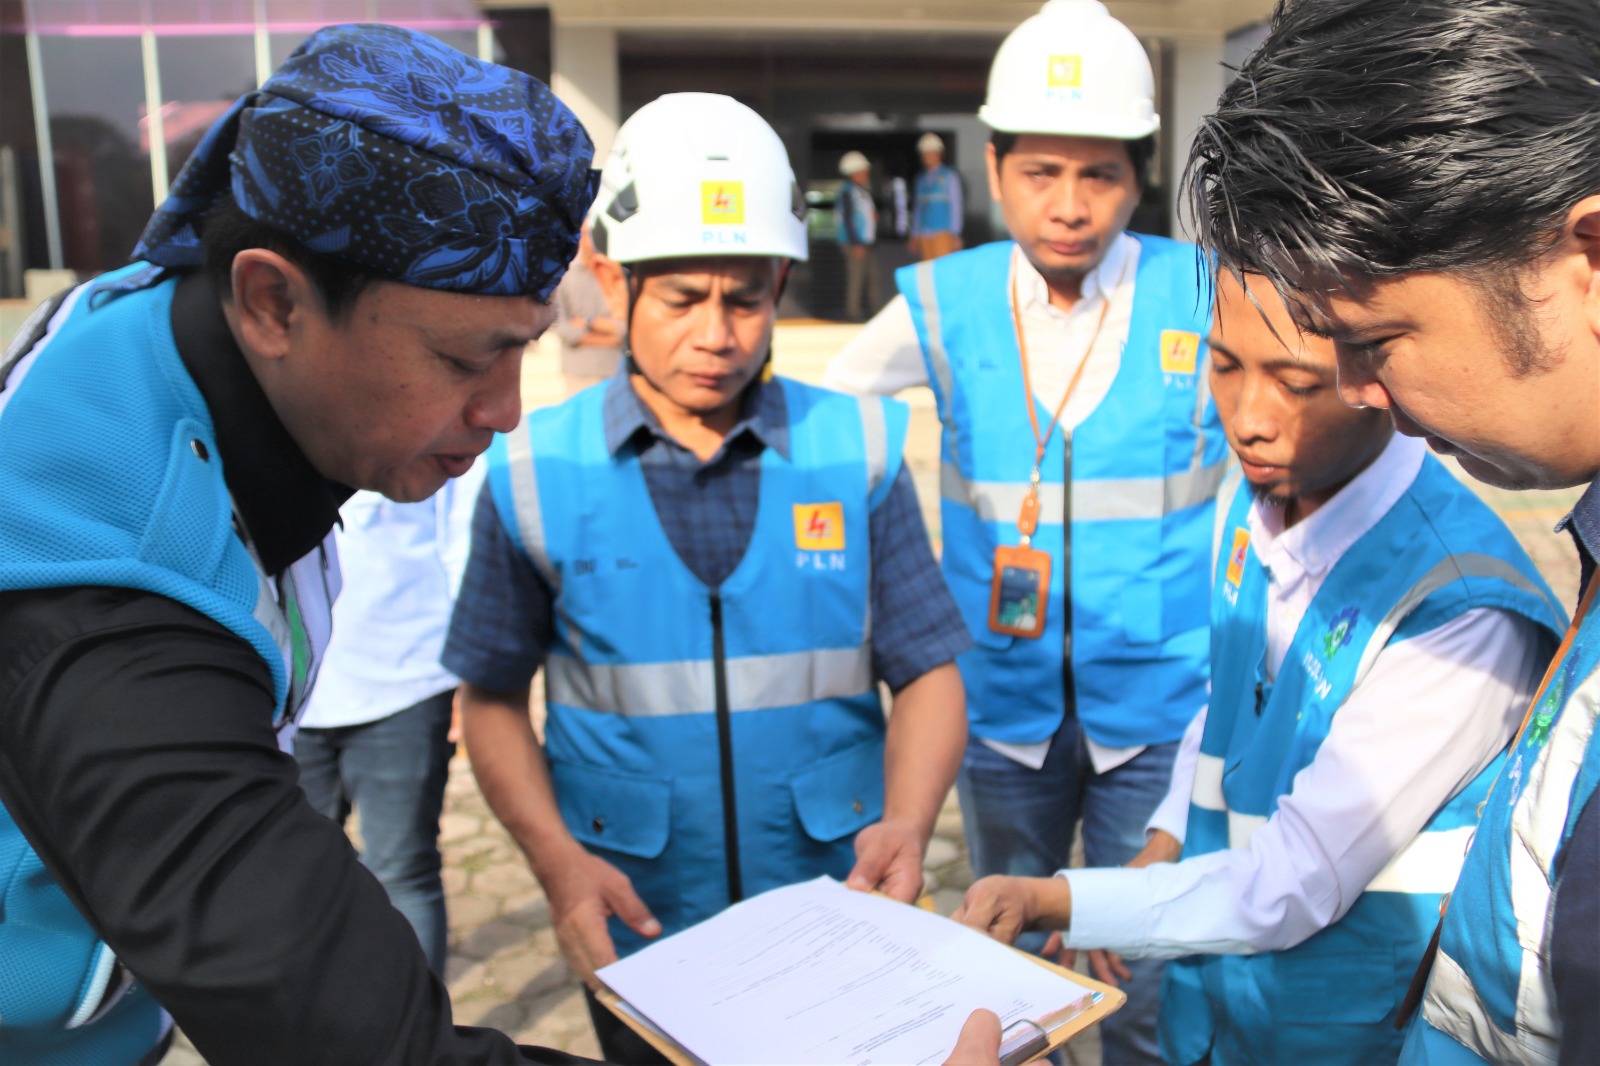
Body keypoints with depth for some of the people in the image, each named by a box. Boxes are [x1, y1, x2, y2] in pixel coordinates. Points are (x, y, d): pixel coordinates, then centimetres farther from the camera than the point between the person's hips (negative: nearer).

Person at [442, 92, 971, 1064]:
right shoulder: (538, 472, -7)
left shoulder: (857, 450, -6)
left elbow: (928, 670, -3)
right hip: (636, 934, 0)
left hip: (837, 931, 1)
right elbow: (494, 696, 0)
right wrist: (556, 857, -13)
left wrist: (909, 822, -19)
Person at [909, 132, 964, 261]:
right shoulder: (921, 178, 15)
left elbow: (956, 206, -2)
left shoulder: (949, 176, 1)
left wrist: (955, 234, -8)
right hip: (924, 234, 5)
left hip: (943, 233, -5)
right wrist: (915, 235, 15)